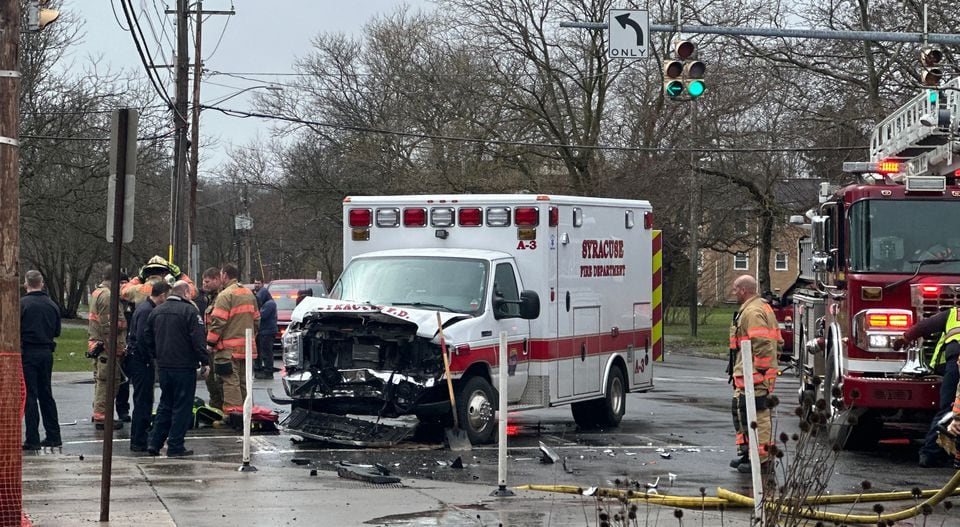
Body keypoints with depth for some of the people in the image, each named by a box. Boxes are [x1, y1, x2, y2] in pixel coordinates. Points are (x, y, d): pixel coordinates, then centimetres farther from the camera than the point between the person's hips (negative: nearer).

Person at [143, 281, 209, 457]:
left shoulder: (156, 311, 10)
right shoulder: (189, 310, -12)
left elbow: (147, 339, 16)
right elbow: (198, 339, -15)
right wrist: (204, 362, -8)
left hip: (163, 366, 7)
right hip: (184, 366, -6)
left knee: (165, 404, 17)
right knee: (182, 407, 1)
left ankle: (154, 443, 12)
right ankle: (175, 446, 1)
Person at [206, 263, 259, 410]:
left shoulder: (225, 295, -12)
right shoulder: (249, 294, 14)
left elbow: (218, 321, -17)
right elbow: (256, 319, 20)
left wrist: (211, 342, -9)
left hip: (229, 347, -8)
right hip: (247, 346, 8)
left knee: (231, 381, -8)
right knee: (244, 381, 14)